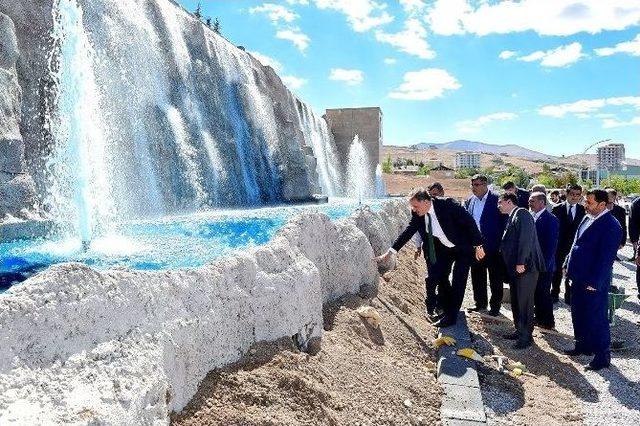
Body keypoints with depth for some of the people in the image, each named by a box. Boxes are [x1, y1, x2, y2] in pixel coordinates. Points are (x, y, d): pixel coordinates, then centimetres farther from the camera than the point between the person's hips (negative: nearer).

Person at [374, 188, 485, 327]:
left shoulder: (447, 204, -28)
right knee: (440, 278, 7)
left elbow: (469, 221, -22)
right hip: (443, 248, 6)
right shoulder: (417, 214, -12)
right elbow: (408, 232, -4)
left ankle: (451, 317, 6)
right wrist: (390, 252, -8)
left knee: (458, 282, -4)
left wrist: (478, 245, -22)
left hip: (463, 248, -6)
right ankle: (447, 311, 25)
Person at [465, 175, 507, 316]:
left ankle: (495, 306, 17)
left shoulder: (496, 200, -10)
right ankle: (480, 303, 28)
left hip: (492, 247, -5)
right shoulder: (470, 201, 7)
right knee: (477, 277, 14)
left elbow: (504, 222, -9)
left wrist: (500, 243, -12)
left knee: (495, 278, 6)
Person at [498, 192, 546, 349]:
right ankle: (520, 330, 29)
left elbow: (526, 239, -20)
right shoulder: (512, 217, 18)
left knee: (524, 301, -2)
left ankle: (527, 336, 8)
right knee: (516, 301, 16)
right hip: (515, 267, 10)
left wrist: (521, 263, -23)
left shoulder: (521, 214, -11)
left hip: (525, 266, -10)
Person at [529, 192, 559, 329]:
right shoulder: (532, 217, 8)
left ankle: (548, 321, 17)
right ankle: (538, 317, 29)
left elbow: (551, 244, -16)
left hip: (544, 265, -7)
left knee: (543, 293, 3)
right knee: (535, 292, 15)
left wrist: (545, 263, -18)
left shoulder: (551, 220, -14)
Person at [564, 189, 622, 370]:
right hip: (578, 277, 9)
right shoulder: (587, 218, 8)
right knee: (578, 314, 20)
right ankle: (583, 345, 37)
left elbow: (606, 258, -20)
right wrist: (568, 265, 14)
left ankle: (602, 356, 15)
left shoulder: (611, 226, -18)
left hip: (594, 282, -9)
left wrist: (595, 282, -20)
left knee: (596, 318, 2)